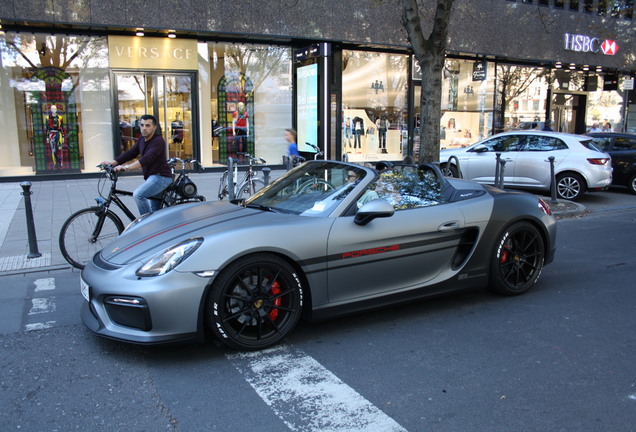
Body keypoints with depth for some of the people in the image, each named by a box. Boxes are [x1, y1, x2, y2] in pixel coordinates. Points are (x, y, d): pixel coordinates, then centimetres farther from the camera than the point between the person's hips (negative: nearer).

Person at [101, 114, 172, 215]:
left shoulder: (158, 141, -16)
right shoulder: (142, 140, 12)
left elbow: (147, 158, -30)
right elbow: (130, 153, 7)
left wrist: (127, 167, -40)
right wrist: (113, 162, -7)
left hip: (161, 177, -9)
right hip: (151, 177, 10)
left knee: (138, 194, -26)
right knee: (155, 211, 16)